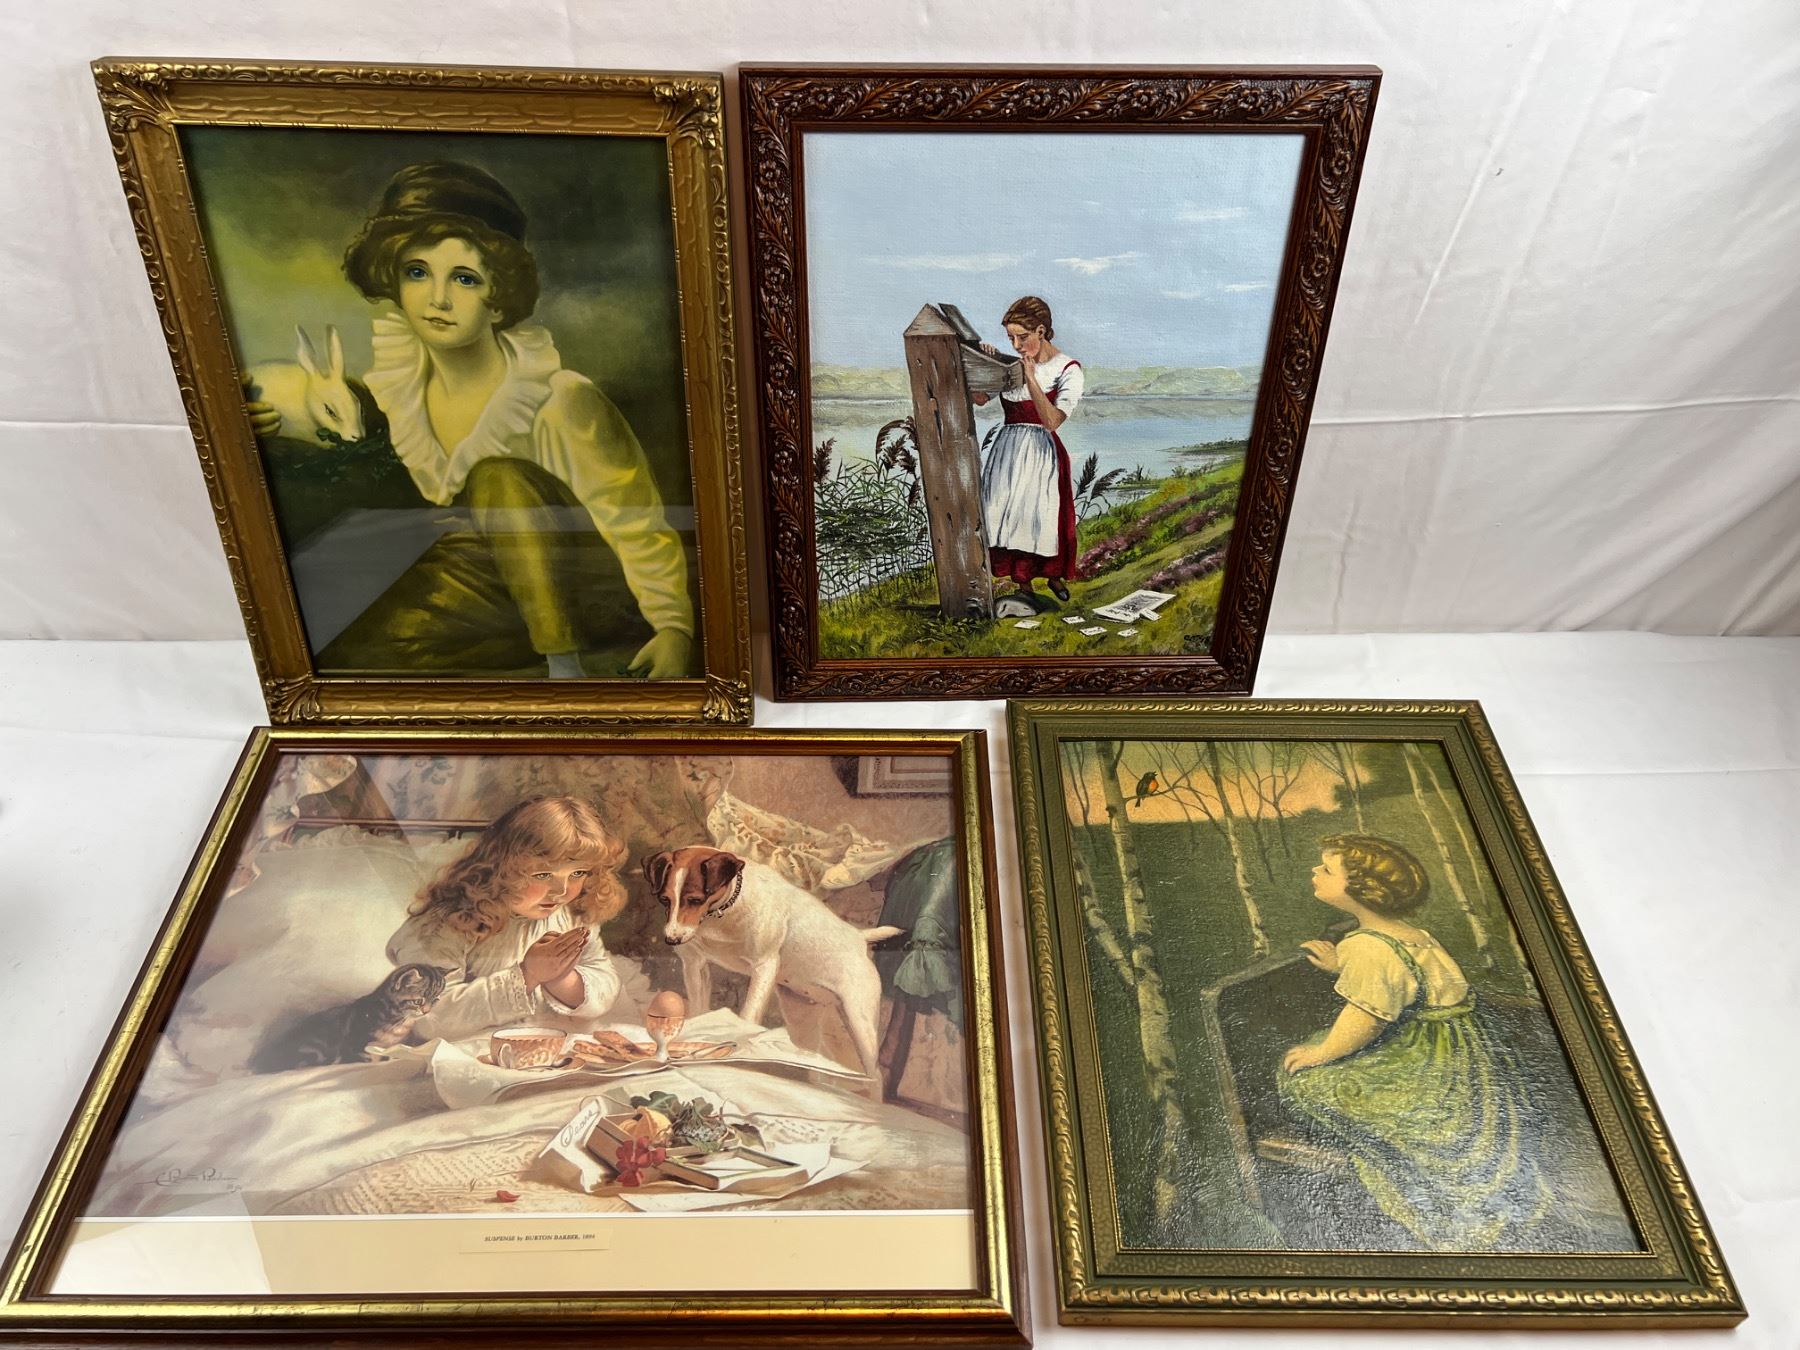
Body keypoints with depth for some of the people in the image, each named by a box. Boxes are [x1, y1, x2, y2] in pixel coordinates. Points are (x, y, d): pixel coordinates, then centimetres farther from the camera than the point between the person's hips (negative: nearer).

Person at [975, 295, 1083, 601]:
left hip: (1042, 452, -4)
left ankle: (1055, 577, 26)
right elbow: (979, 398, 5)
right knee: (1009, 516, 1)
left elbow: (1052, 420, -18)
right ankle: (1022, 584, 15)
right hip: (1007, 449, 4)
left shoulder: (1067, 369, -7)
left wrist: (1031, 379, -23)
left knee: (1044, 518, -1)